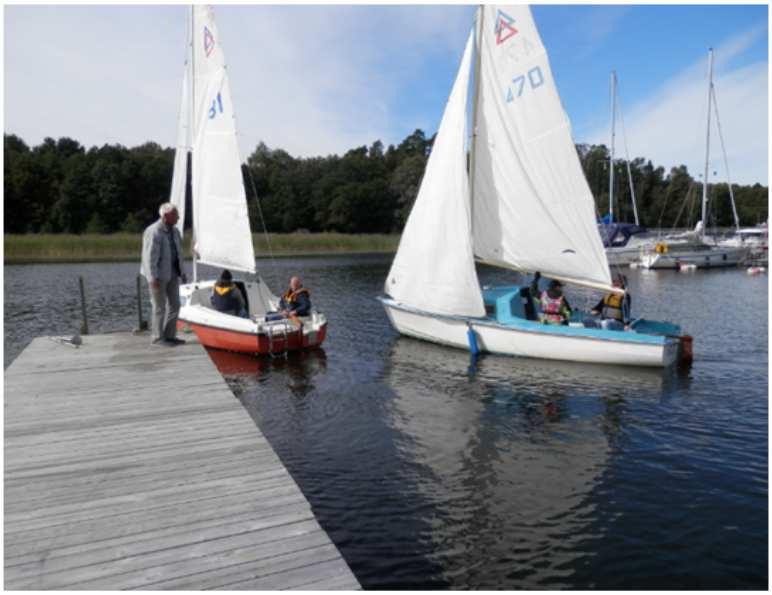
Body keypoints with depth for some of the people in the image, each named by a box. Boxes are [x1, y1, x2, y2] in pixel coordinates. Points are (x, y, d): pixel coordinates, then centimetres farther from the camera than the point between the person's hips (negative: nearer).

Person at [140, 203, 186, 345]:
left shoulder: (174, 230, 10)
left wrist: (182, 272, 16)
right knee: (160, 307, 0)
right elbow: (149, 256, -19)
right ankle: (158, 338, 12)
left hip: (172, 273, 8)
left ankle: (170, 336, 21)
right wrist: (153, 277, -23)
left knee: (174, 305, 11)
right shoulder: (153, 232, -16)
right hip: (159, 275, -8)